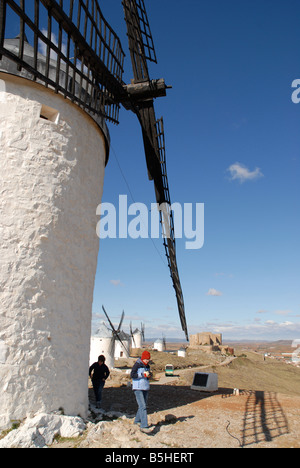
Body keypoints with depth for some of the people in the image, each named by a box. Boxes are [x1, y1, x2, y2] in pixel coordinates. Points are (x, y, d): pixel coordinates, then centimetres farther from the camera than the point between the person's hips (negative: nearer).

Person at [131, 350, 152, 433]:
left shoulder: (147, 366, 12)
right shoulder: (137, 365, -10)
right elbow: (132, 375, -17)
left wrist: (149, 375, 0)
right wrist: (142, 374, -24)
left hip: (146, 388, 8)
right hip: (138, 388, -8)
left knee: (143, 406, 13)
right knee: (142, 406, -14)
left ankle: (137, 421, 30)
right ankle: (144, 426, -14)